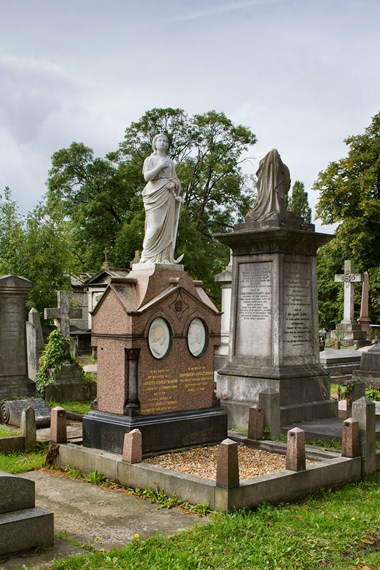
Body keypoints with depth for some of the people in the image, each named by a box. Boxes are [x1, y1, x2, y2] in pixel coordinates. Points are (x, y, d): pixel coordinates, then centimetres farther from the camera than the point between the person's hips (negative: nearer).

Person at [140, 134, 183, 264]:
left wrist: (174, 184, -1)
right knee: (155, 225, -14)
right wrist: (160, 166, -9)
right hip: (155, 195, -4)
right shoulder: (150, 159, 9)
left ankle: (165, 257, -7)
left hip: (168, 196, 4)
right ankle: (149, 256, -11)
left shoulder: (170, 162, 20)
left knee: (167, 225, -5)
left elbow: (176, 180, 20)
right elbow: (146, 177, -6)